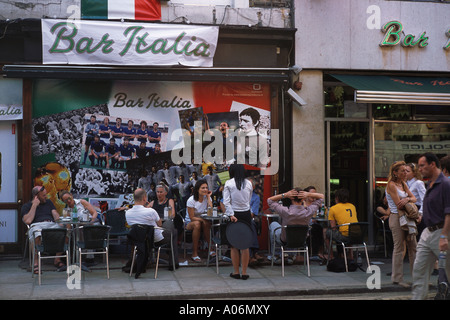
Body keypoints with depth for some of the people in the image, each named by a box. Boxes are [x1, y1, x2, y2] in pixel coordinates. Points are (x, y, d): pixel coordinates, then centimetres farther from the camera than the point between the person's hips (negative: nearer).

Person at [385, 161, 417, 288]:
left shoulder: (403, 184, 15)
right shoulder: (391, 185, -11)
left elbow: (414, 198, 7)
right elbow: (399, 205, -17)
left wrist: (407, 199, -14)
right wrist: (408, 199, -1)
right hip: (397, 218, -8)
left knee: (413, 247, 8)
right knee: (399, 248, -4)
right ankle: (397, 278, 3)